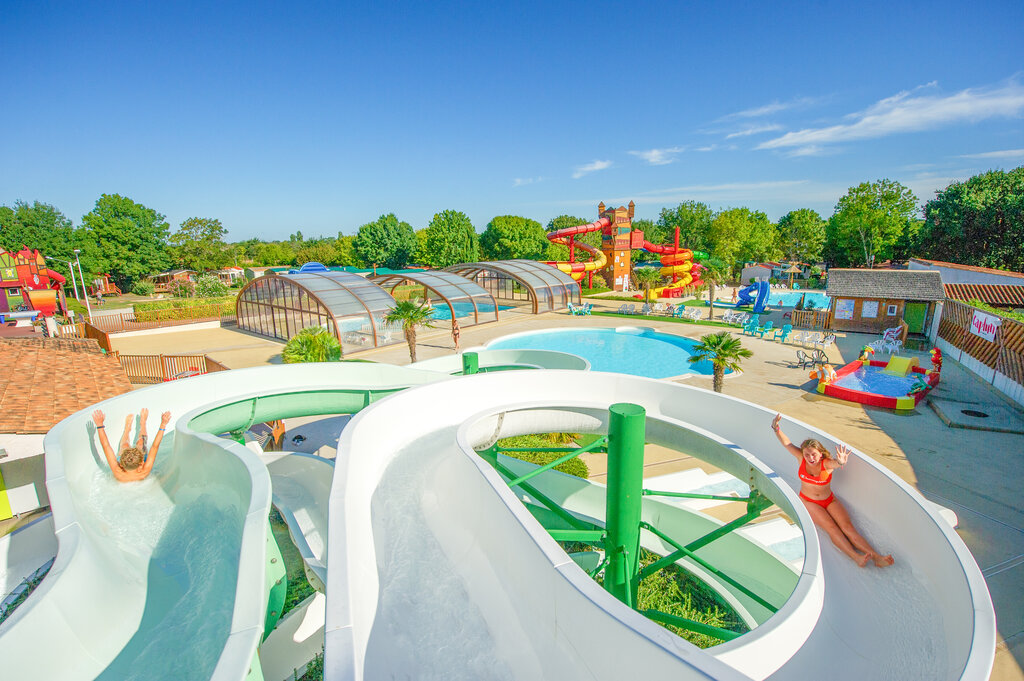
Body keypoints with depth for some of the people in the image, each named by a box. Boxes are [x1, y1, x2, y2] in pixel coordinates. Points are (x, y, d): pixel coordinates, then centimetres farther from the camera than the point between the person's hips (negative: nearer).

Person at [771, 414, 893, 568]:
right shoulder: (802, 458, -13)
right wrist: (776, 428, -42)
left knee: (847, 526, -17)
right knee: (831, 527, -21)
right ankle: (856, 557, -33)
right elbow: (786, 443, -24)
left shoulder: (827, 464, -19)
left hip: (829, 500, 1)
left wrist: (840, 461, -71)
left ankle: (876, 557, -23)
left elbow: (835, 463, -45)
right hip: (808, 501, -1)